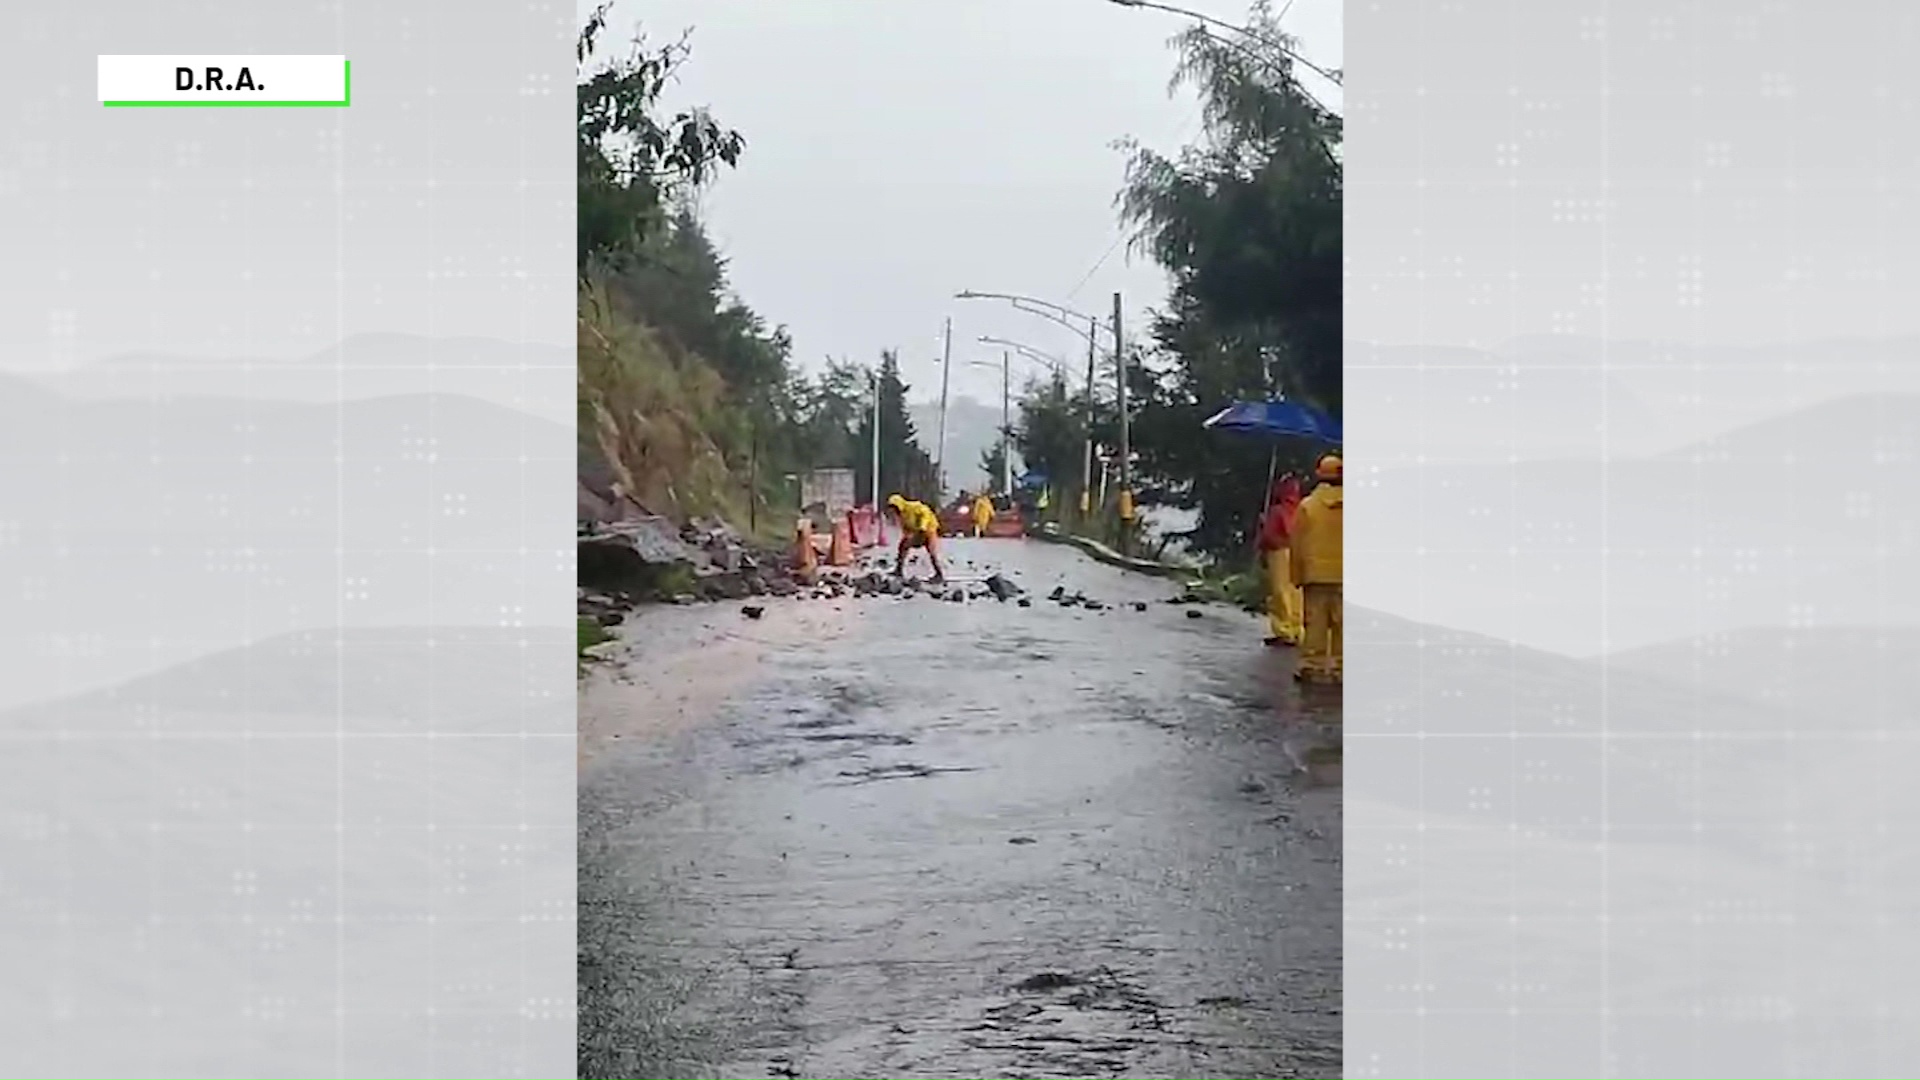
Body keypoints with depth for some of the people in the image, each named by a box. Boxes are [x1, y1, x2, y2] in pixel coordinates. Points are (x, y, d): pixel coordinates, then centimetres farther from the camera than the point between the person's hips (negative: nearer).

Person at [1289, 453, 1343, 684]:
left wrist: (1298, 574, 6)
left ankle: (1312, 665, 0)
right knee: (1342, 623, 6)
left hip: (1316, 573, -1)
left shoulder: (1307, 506, -5)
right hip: (1344, 574, 1)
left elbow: (1297, 545, -2)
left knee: (1315, 623, 2)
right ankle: (1339, 665, 7)